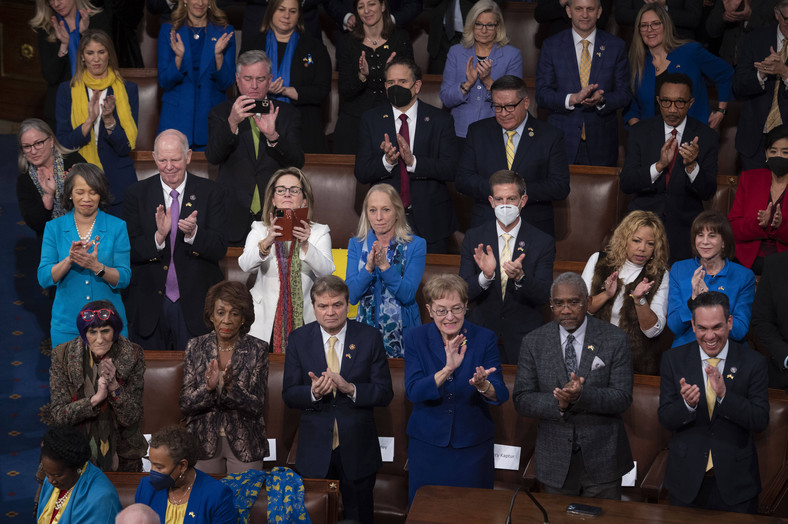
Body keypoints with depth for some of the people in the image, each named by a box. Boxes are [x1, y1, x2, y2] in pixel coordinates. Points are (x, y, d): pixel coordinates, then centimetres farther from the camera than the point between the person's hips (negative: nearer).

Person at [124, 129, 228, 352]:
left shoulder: (211, 193, 0)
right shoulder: (137, 194, 3)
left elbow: (220, 249, -6)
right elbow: (129, 251, -4)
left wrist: (193, 233, -25)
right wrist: (158, 236, -22)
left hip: (195, 306, -1)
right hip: (149, 306, 1)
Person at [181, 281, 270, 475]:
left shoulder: (257, 349, -6)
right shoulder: (196, 347, 0)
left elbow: (256, 407, -10)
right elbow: (185, 405, -3)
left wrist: (231, 387, -27)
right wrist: (208, 387, -22)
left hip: (244, 443, -1)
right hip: (204, 442, 1)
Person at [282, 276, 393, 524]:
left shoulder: (370, 338, -5)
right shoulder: (299, 339, -2)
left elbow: (385, 393, -7)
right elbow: (288, 394, -3)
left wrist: (350, 389, -23)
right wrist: (313, 392, -24)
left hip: (357, 450, -1)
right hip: (315, 450, 1)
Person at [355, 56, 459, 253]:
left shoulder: (440, 120, 1)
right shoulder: (370, 120, 5)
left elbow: (451, 170, -8)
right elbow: (361, 173, -1)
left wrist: (413, 161, -22)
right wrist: (386, 161, -21)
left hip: (430, 222, -1)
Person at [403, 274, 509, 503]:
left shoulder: (485, 338, -6)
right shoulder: (416, 339, -5)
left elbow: (501, 395, -12)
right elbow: (413, 392, -17)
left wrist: (483, 385, -35)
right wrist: (447, 370, -33)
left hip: (473, 444, 0)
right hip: (427, 443, 0)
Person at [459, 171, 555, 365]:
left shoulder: (543, 242, -1)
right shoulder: (474, 237, 3)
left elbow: (543, 296, -8)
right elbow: (462, 292, -4)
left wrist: (520, 277, -27)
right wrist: (485, 276, -24)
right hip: (481, 335, 1)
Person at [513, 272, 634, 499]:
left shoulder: (615, 339, -6)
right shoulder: (533, 342, -1)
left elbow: (623, 398, -11)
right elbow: (521, 400, -4)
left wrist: (582, 395, -28)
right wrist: (558, 403, -23)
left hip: (602, 461, -1)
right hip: (555, 461, 1)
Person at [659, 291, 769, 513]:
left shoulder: (753, 362, -6)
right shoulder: (674, 359, -3)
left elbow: (761, 421, -11)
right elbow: (665, 419, -5)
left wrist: (724, 395, -26)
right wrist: (687, 404, -26)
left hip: (735, 482, -1)